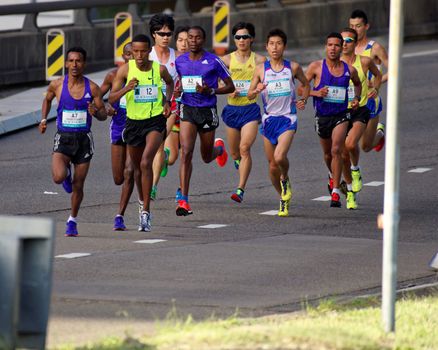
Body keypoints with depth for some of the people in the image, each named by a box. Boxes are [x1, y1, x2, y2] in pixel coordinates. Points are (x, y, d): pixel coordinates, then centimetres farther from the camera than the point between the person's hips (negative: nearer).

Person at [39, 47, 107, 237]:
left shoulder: (92, 88, -5)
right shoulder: (57, 85, -4)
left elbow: (104, 115, 2)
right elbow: (47, 99, 19)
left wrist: (95, 112, -20)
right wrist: (43, 119, 6)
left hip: (84, 138, 0)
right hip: (63, 137, 0)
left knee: (78, 186, 5)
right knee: (58, 177, -22)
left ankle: (72, 221, 26)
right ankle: (67, 172, 17)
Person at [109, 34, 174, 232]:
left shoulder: (159, 69, -6)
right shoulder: (125, 69, -8)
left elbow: (170, 82, 19)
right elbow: (111, 98, -10)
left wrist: (167, 101, 3)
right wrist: (126, 89, -28)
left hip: (155, 121, -3)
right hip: (133, 121, 3)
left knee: (146, 163, -22)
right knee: (136, 167, 17)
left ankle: (146, 212, -21)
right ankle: (144, 202, 45)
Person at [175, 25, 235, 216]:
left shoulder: (213, 61, -7)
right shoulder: (180, 61, 4)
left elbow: (230, 86, -1)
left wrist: (211, 91, -17)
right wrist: (177, 91, 0)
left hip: (207, 111, -1)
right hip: (187, 110, 1)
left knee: (207, 157, 14)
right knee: (186, 153, -16)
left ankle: (219, 148, 54)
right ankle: (183, 201, -18)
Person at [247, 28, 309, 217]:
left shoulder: (293, 67, 0)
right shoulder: (261, 69, 1)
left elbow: (306, 84, 19)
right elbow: (249, 95, 4)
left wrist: (303, 99, 4)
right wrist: (257, 90, -17)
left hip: (288, 119, -2)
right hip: (269, 119, 2)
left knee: (279, 157, -25)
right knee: (272, 166, 6)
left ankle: (285, 179, 7)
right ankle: (283, 198, 27)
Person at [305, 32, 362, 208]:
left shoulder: (349, 70, -2)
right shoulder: (316, 67, -7)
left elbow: (358, 84, 21)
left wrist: (357, 98, 3)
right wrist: (315, 93, -20)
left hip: (341, 115, -1)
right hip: (322, 116, 1)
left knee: (336, 150, -19)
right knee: (327, 153, 17)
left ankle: (335, 192, -16)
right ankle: (333, 176, 50)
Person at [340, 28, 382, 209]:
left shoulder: (364, 62, -2)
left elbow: (378, 75, 17)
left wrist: (375, 89, -1)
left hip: (360, 111, -2)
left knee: (350, 144, -27)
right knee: (343, 155, 4)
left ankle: (355, 170, 5)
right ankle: (350, 191, 25)